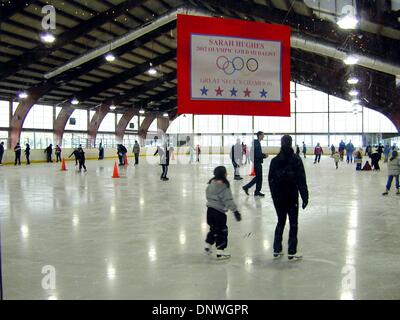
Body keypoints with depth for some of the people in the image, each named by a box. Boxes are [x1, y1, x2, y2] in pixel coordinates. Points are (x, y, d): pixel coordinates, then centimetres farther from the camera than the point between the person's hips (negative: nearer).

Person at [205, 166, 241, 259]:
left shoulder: (211, 183, 5)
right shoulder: (224, 186, -19)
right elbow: (228, 200, -21)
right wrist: (235, 211, -19)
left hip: (210, 209, 8)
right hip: (219, 212, -8)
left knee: (213, 229, 25)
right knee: (222, 231, 3)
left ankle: (208, 246, 36)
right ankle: (220, 252, 7)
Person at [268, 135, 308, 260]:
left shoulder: (274, 161, -1)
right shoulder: (296, 160, -10)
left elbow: (270, 179, 4)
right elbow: (301, 180, -11)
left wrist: (274, 195, 13)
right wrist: (305, 197, -6)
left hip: (278, 197, 3)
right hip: (292, 197, -3)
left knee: (280, 222, 16)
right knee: (293, 224, 7)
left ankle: (277, 250, 19)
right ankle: (292, 252, 8)